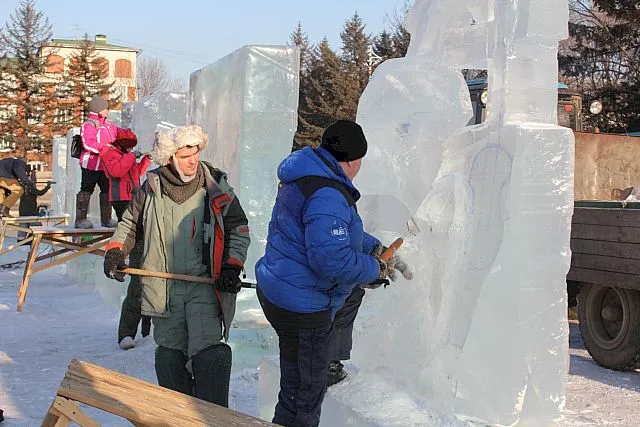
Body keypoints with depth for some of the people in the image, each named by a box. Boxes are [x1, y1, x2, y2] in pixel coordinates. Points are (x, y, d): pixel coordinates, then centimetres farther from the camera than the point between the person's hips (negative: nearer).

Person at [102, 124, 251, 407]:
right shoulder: (151, 188, 2)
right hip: (165, 287, 3)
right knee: (169, 355, 12)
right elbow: (130, 224, 18)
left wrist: (231, 267, -5)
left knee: (208, 353, -14)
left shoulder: (216, 186, -2)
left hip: (205, 284, -3)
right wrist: (115, 251, 3)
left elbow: (239, 230, 6)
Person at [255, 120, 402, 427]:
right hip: (301, 306, -11)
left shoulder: (305, 177, 8)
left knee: (296, 378, 26)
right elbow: (332, 259, -32)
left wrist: (373, 247, 15)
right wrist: (374, 269, -17)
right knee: (307, 390, 6)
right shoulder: (327, 196, -26)